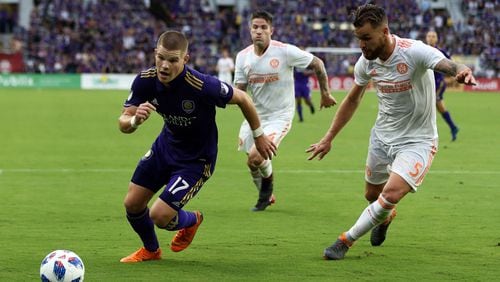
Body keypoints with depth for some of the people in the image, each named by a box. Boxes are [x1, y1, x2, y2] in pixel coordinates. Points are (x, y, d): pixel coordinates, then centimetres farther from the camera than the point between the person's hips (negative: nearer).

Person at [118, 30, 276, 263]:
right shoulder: (145, 81, -20)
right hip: (165, 146, 5)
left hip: (196, 159, -5)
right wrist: (134, 120, -41)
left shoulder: (202, 86, -34)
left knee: (159, 216, -13)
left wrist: (259, 135, -3)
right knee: (132, 204, 6)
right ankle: (151, 250, 38)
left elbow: (242, 98, -17)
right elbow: (123, 124, -16)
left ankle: (191, 220, 26)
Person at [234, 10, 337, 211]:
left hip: (279, 117, -5)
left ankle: (267, 188, 12)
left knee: (255, 158, -21)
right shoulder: (243, 56, -2)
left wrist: (325, 94, 6)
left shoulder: (286, 52, -16)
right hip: (254, 116, 5)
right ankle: (266, 196, 40)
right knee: (252, 163, 10)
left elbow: (317, 64, -3)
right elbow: (239, 91, 3)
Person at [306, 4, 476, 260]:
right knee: (372, 195, 18)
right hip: (382, 136, 6)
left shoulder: (414, 52, -25)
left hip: (417, 140, -6)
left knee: (392, 194, -24)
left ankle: (346, 240, -7)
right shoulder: (366, 61, -7)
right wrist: (328, 138, 12)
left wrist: (461, 71, -67)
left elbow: (448, 65, -42)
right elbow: (352, 100, 10)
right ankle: (385, 217, 55)